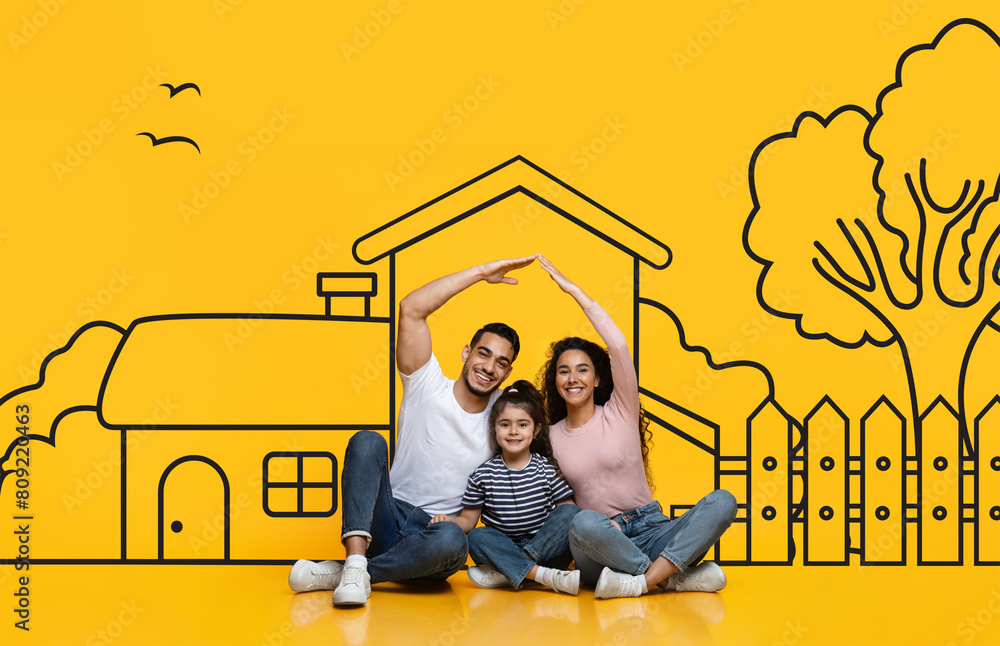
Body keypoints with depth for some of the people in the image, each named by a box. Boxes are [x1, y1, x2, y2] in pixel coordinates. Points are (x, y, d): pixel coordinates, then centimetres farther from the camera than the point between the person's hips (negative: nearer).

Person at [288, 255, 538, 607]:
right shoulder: (428, 387, 0)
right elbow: (411, 309, -12)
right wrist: (481, 272, -10)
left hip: (436, 533, 0)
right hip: (386, 522, 0)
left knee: (451, 540, -38)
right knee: (367, 441, -26)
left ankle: (342, 573, -23)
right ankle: (356, 561, -37)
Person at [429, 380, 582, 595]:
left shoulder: (547, 470, 2)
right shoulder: (484, 474, 3)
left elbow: (567, 509, 3)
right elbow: (468, 519, 7)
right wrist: (449, 521, -16)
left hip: (545, 547, 0)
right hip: (502, 549, 0)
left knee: (569, 512, -23)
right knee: (477, 537, -27)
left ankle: (504, 572, -28)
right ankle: (548, 577, -36)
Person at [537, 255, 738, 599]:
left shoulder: (620, 413, 4)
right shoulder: (551, 436, 10)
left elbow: (619, 346, -9)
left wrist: (575, 291, -10)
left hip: (650, 531, 1)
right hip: (598, 545, -1)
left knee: (722, 502, -26)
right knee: (585, 523, -40)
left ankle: (644, 580, -34)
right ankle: (673, 577, -24)